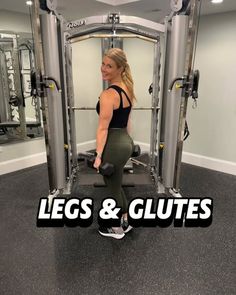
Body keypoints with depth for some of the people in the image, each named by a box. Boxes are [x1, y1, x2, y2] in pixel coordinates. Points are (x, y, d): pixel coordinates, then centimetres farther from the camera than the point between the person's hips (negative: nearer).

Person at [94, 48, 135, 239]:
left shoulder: (108, 94, -20)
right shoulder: (127, 88, 8)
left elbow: (103, 128, -20)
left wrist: (99, 155, -15)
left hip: (114, 145, -9)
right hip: (125, 142, 9)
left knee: (114, 189, 11)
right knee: (115, 185, 26)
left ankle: (117, 229, 32)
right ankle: (126, 221, 40)